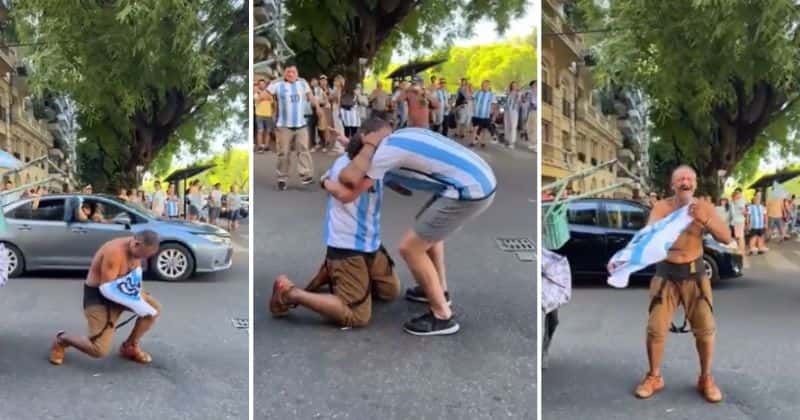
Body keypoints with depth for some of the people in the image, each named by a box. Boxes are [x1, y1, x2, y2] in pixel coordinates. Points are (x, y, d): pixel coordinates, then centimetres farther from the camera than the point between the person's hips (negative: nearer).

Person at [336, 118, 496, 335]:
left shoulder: (386, 149, -8)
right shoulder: (403, 135, 19)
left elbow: (349, 181, -8)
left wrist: (368, 146, -2)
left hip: (469, 191, -10)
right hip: (481, 179, 10)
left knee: (410, 248, 0)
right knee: (427, 227, 30)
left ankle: (442, 316, 8)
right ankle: (438, 290, 43)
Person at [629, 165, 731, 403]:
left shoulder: (704, 207, -2)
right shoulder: (661, 207, -6)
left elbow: (727, 238, -7)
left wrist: (705, 220, -24)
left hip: (694, 275, 1)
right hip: (666, 274, -1)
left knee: (705, 328, 3)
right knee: (655, 329, -1)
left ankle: (706, 379, 20)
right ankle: (654, 377, 17)